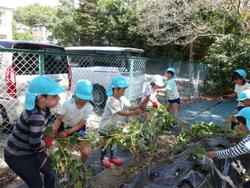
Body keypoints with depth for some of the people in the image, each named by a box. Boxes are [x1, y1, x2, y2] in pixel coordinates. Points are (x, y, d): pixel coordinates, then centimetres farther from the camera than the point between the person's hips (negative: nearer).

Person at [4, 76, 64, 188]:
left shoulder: (42, 108, -9)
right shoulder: (36, 116, -35)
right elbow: (35, 145, -26)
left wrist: (45, 140, -5)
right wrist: (47, 142, -8)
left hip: (31, 150, 8)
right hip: (17, 156, -8)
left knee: (50, 173, 18)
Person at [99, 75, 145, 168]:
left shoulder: (122, 98, -7)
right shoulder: (111, 101, -32)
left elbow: (130, 107, -11)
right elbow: (121, 113, -37)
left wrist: (139, 106, -28)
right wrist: (135, 113, -43)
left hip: (114, 125, 7)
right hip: (105, 126, -7)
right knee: (105, 142, 8)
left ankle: (113, 157, 35)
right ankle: (103, 158, 26)